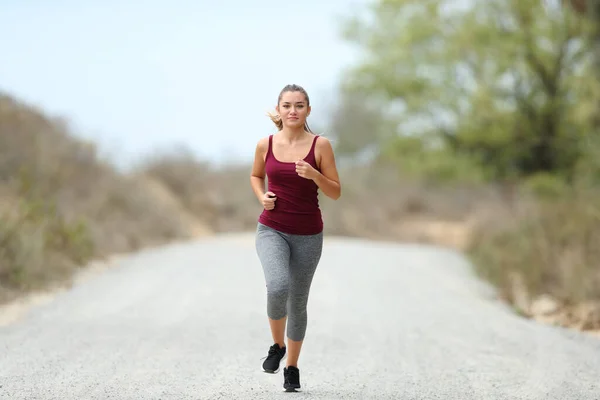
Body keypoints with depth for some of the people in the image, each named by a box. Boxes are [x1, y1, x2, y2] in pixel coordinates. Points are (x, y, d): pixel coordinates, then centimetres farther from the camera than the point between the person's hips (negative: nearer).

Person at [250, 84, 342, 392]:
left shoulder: (320, 145, -7)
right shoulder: (265, 144, -2)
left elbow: (335, 193, -3)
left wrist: (314, 175, -22)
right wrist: (262, 197, -3)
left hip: (308, 234, 0)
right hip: (272, 230, 0)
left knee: (298, 301, 11)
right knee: (278, 287, -26)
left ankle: (292, 366, 32)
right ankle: (277, 345, 2)